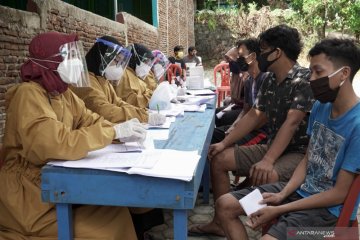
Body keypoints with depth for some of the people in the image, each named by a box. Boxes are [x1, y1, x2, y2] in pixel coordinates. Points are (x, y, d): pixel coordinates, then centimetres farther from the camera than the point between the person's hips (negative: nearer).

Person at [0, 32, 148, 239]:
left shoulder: (64, 94, 6)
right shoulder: (29, 94, -20)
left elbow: (92, 121, 5)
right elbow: (55, 144, -32)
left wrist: (124, 132, -15)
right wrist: (114, 132, -28)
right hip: (29, 195, -7)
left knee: (115, 209, -3)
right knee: (108, 220, -12)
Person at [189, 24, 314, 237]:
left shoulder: (304, 79, -18)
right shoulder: (270, 82, 8)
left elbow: (291, 123, -27)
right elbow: (254, 116, 10)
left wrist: (267, 161, -35)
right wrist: (224, 143, 3)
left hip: (300, 152, -8)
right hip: (272, 147, 9)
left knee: (264, 177, -38)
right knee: (219, 159, 1)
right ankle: (220, 222, 10)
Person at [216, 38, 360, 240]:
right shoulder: (320, 107, 1)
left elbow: (340, 193, -19)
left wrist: (279, 210, -18)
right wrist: (282, 194, -5)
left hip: (329, 208, -7)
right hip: (301, 189, 8)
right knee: (225, 205, 1)